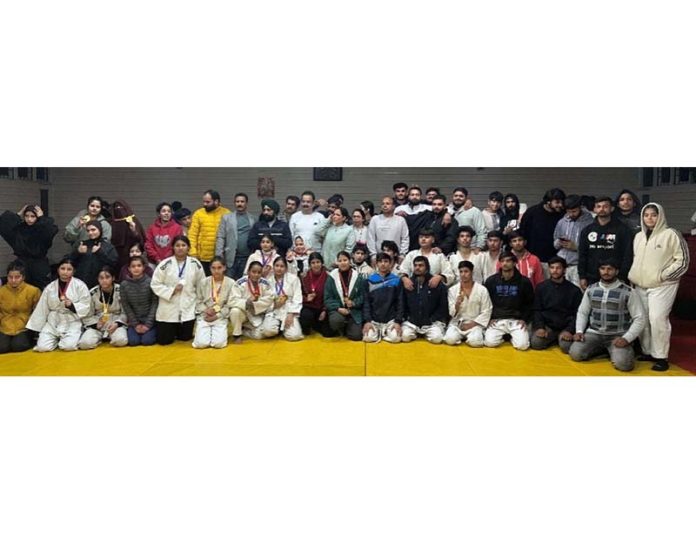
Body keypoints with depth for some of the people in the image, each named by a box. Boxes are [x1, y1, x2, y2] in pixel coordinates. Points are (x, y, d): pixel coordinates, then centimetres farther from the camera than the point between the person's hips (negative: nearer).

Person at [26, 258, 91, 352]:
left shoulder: (80, 285, -4)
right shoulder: (50, 287, 6)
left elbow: (85, 307, -6)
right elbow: (42, 310, 11)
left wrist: (71, 305, -24)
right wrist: (34, 330, 10)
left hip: (72, 321, -3)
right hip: (53, 322, 3)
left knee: (68, 346, -26)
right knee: (42, 347, -16)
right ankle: (57, 339, 17)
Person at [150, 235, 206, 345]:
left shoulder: (195, 264, -3)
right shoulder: (165, 264, -10)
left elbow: (201, 285, 8)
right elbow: (155, 284, -7)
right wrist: (171, 291, -18)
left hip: (188, 308, 2)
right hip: (168, 309, -1)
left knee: (185, 337, 9)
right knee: (164, 340, 4)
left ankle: (178, 330, 44)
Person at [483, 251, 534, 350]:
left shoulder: (524, 281, 0)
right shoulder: (491, 281, 3)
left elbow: (530, 303, 8)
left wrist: (524, 319, -3)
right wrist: (490, 318, -1)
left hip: (516, 320, 0)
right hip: (497, 320, 1)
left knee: (522, 345, -21)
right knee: (490, 342, -23)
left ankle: (512, 336, 12)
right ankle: (503, 336, 11)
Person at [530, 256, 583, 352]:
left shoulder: (574, 290, 2)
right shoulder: (541, 287, 6)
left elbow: (577, 313, 1)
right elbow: (537, 310, 4)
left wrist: (569, 330, -14)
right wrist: (539, 327, -11)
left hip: (565, 327, -1)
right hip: (547, 325, 2)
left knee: (567, 347, -28)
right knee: (536, 343, -24)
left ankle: (560, 339, 7)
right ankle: (554, 340, 6)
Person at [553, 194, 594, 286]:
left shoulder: (589, 222, -3)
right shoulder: (561, 222, 13)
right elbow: (555, 244, 18)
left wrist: (576, 247, -14)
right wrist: (559, 243, -3)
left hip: (578, 266, -4)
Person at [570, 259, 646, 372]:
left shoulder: (628, 292, -7)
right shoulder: (591, 289, 5)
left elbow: (640, 319, -6)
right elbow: (582, 312, 13)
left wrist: (626, 338, -18)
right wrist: (579, 331, -3)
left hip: (618, 335, -3)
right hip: (594, 333, 4)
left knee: (622, 363, -29)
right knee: (575, 353, -21)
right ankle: (603, 349, 9)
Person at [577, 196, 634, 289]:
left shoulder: (623, 230, 0)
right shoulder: (587, 230, 11)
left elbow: (628, 255, -3)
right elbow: (582, 255, 11)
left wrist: (622, 278, -10)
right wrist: (582, 277, 4)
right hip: (592, 280, 3)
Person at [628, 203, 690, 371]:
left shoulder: (671, 234, -6)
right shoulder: (638, 236, 13)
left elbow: (682, 261, -7)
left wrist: (663, 276, -12)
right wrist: (632, 276, 12)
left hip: (662, 286, -6)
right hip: (640, 286, 6)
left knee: (657, 319, -13)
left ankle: (661, 357, -5)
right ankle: (647, 352, 20)